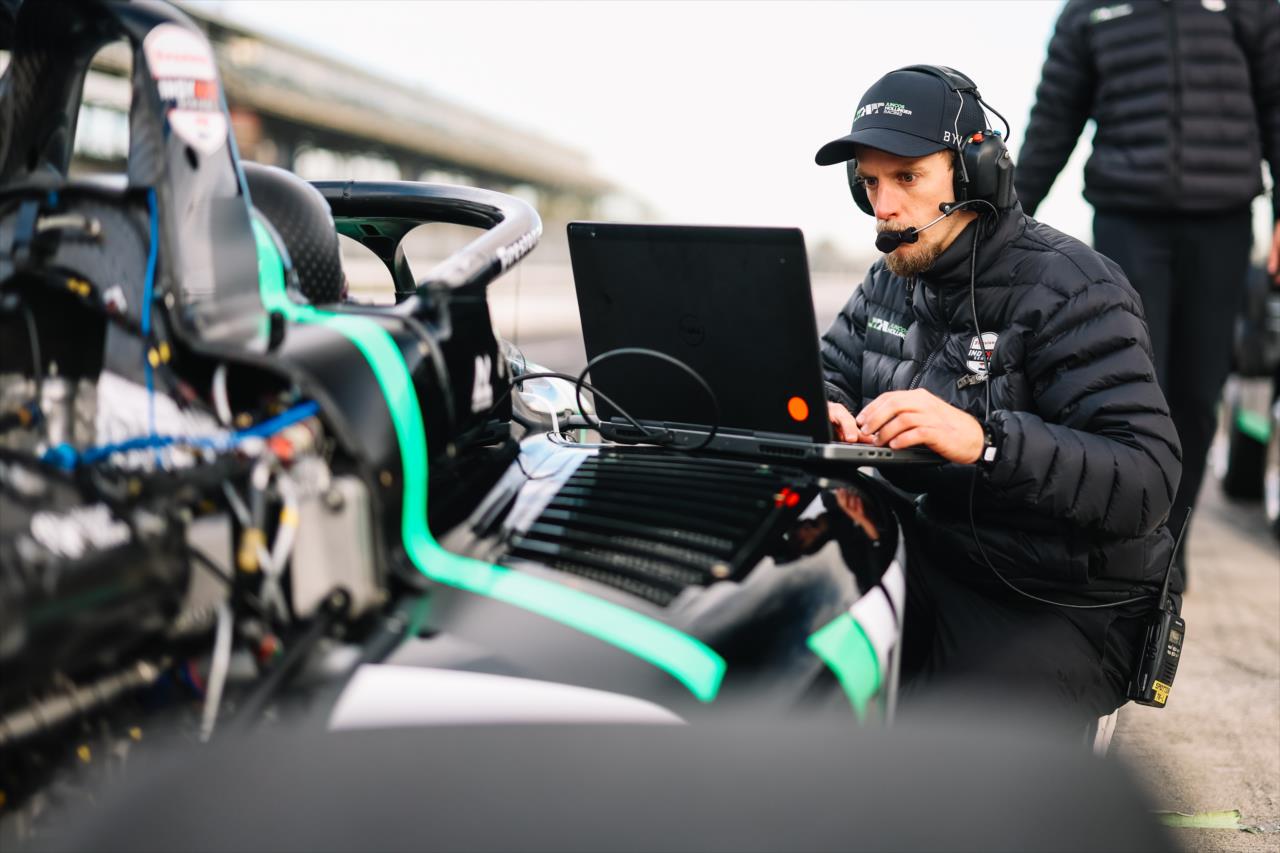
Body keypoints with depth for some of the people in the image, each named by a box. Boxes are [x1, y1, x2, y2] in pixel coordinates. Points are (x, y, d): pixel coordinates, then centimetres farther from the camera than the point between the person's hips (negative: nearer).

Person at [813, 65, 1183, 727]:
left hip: (1060, 607, -6)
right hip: (927, 564, 7)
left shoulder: (1071, 290, -17)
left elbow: (1148, 480, -24)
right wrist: (818, 410, -12)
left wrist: (983, 439, -39)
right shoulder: (893, 279, 7)